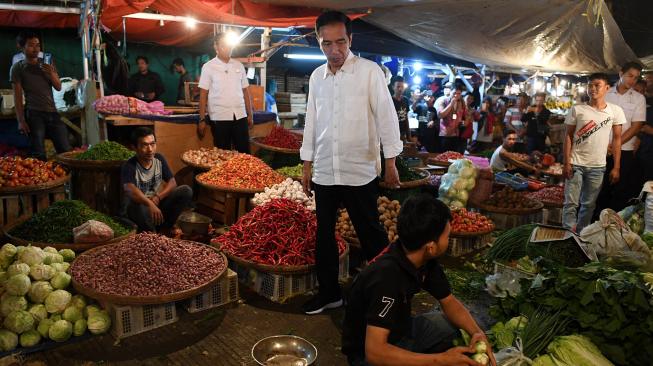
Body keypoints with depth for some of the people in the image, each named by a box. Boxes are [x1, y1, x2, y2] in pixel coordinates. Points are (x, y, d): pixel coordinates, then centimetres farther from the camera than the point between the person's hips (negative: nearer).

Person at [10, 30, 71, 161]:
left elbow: (58, 87, 14)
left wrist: (52, 74, -7)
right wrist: (21, 120, -10)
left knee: (66, 150, 0)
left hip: (52, 112, 4)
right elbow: (17, 96, -2)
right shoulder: (18, 67, 2)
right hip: (34, 114, -4)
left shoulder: (47, 64, 14)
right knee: (38, 155, -4)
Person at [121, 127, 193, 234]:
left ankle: (163, 229, -10)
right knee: (136, 205, -41)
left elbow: (172, 182, -1)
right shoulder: (129, 166, -21)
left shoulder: (159, 159, -2)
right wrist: (150, 204, -56)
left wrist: (158, 197, -19)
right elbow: (131, 191, -39)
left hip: (157, 203, 5)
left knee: (186, 191, -15)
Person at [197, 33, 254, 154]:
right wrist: (202, 119, -6)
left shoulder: (239, 66, 11)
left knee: (244, 153, 3)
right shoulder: (208, 67, 1)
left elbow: (245, 91, 14)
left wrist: (250, 114, 9)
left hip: (240, 116, 3)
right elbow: (203, 95, -1)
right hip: (219, 117, -3)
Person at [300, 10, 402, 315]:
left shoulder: (369, 71, -6)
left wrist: (390, 162, -8)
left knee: (370, 234, 5)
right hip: (324, 173, 5)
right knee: (324, 235, 13)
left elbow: (386, 116, -6)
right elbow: (311, 121, 13)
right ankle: (329, 292, 28)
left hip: (360, 172, -5)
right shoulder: (316, 76, 8)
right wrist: (307, 164, 12)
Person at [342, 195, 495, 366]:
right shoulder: (387, 277, -35)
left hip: (401, 329, 8)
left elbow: (449, 301, 3)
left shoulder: (425, 260, -10)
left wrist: (477, 333, -16)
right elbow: (374, 351, -38)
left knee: (465, 325, 4)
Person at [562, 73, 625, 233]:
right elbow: (568, 136, 0)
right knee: (571, 203, -2)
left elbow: (617, 139, 4)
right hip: (575, 164, -2)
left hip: (598, 166, 2)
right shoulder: (577, 109, -2)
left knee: (589, 204, 10)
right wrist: (566, 163, -7)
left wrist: (616, 167, 1)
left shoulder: (615, 111, 1)